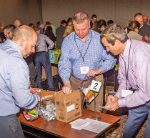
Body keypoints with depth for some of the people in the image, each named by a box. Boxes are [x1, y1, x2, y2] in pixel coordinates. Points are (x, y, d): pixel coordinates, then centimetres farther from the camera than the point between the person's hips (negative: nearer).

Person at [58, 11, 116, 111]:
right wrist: (66, 82, -23)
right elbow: (64, 64, -8)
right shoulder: (67, 41, -5)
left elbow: (111, 60, -4)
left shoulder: (99, 39, -10)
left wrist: (98, 70, -21)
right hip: (74, 81, 2)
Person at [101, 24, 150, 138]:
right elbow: (123, 79, 6)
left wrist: (120, 103, -22)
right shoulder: (123, 52, -7)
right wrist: (117, 96, -10)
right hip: (139, 95, 7)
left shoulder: (140, 53, -33)